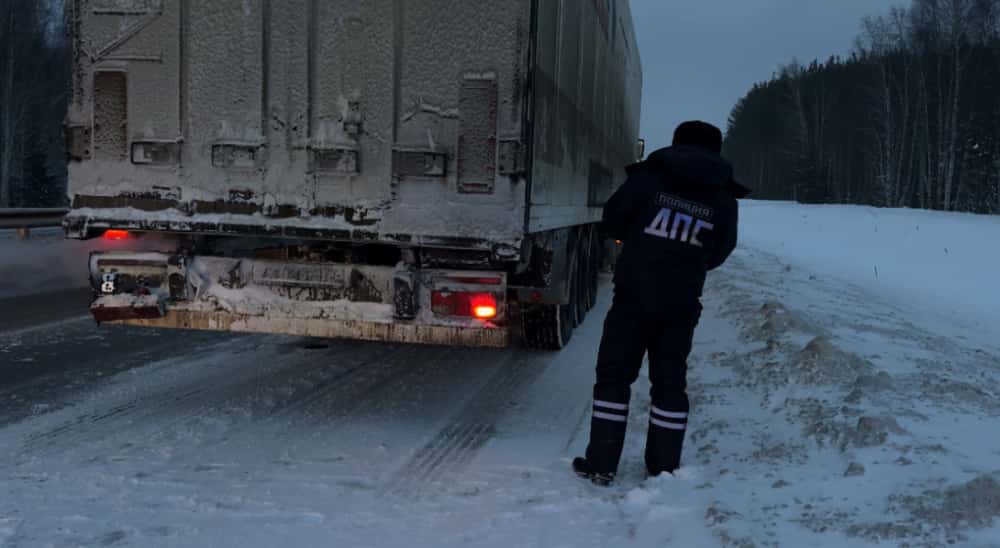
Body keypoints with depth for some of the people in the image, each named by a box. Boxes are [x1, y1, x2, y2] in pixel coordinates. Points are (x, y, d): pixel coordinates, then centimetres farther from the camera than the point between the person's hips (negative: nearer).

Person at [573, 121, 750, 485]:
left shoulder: (648, 177, -5)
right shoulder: (723, 200, 2)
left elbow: (612, 222, 2)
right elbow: (718, 255, 9)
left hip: (634, 296, -2)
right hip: (682, 305, 2)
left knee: (614, 376, 7)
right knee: (669, 383, 13)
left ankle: (601, 465, 8)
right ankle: (663, 469, 17)